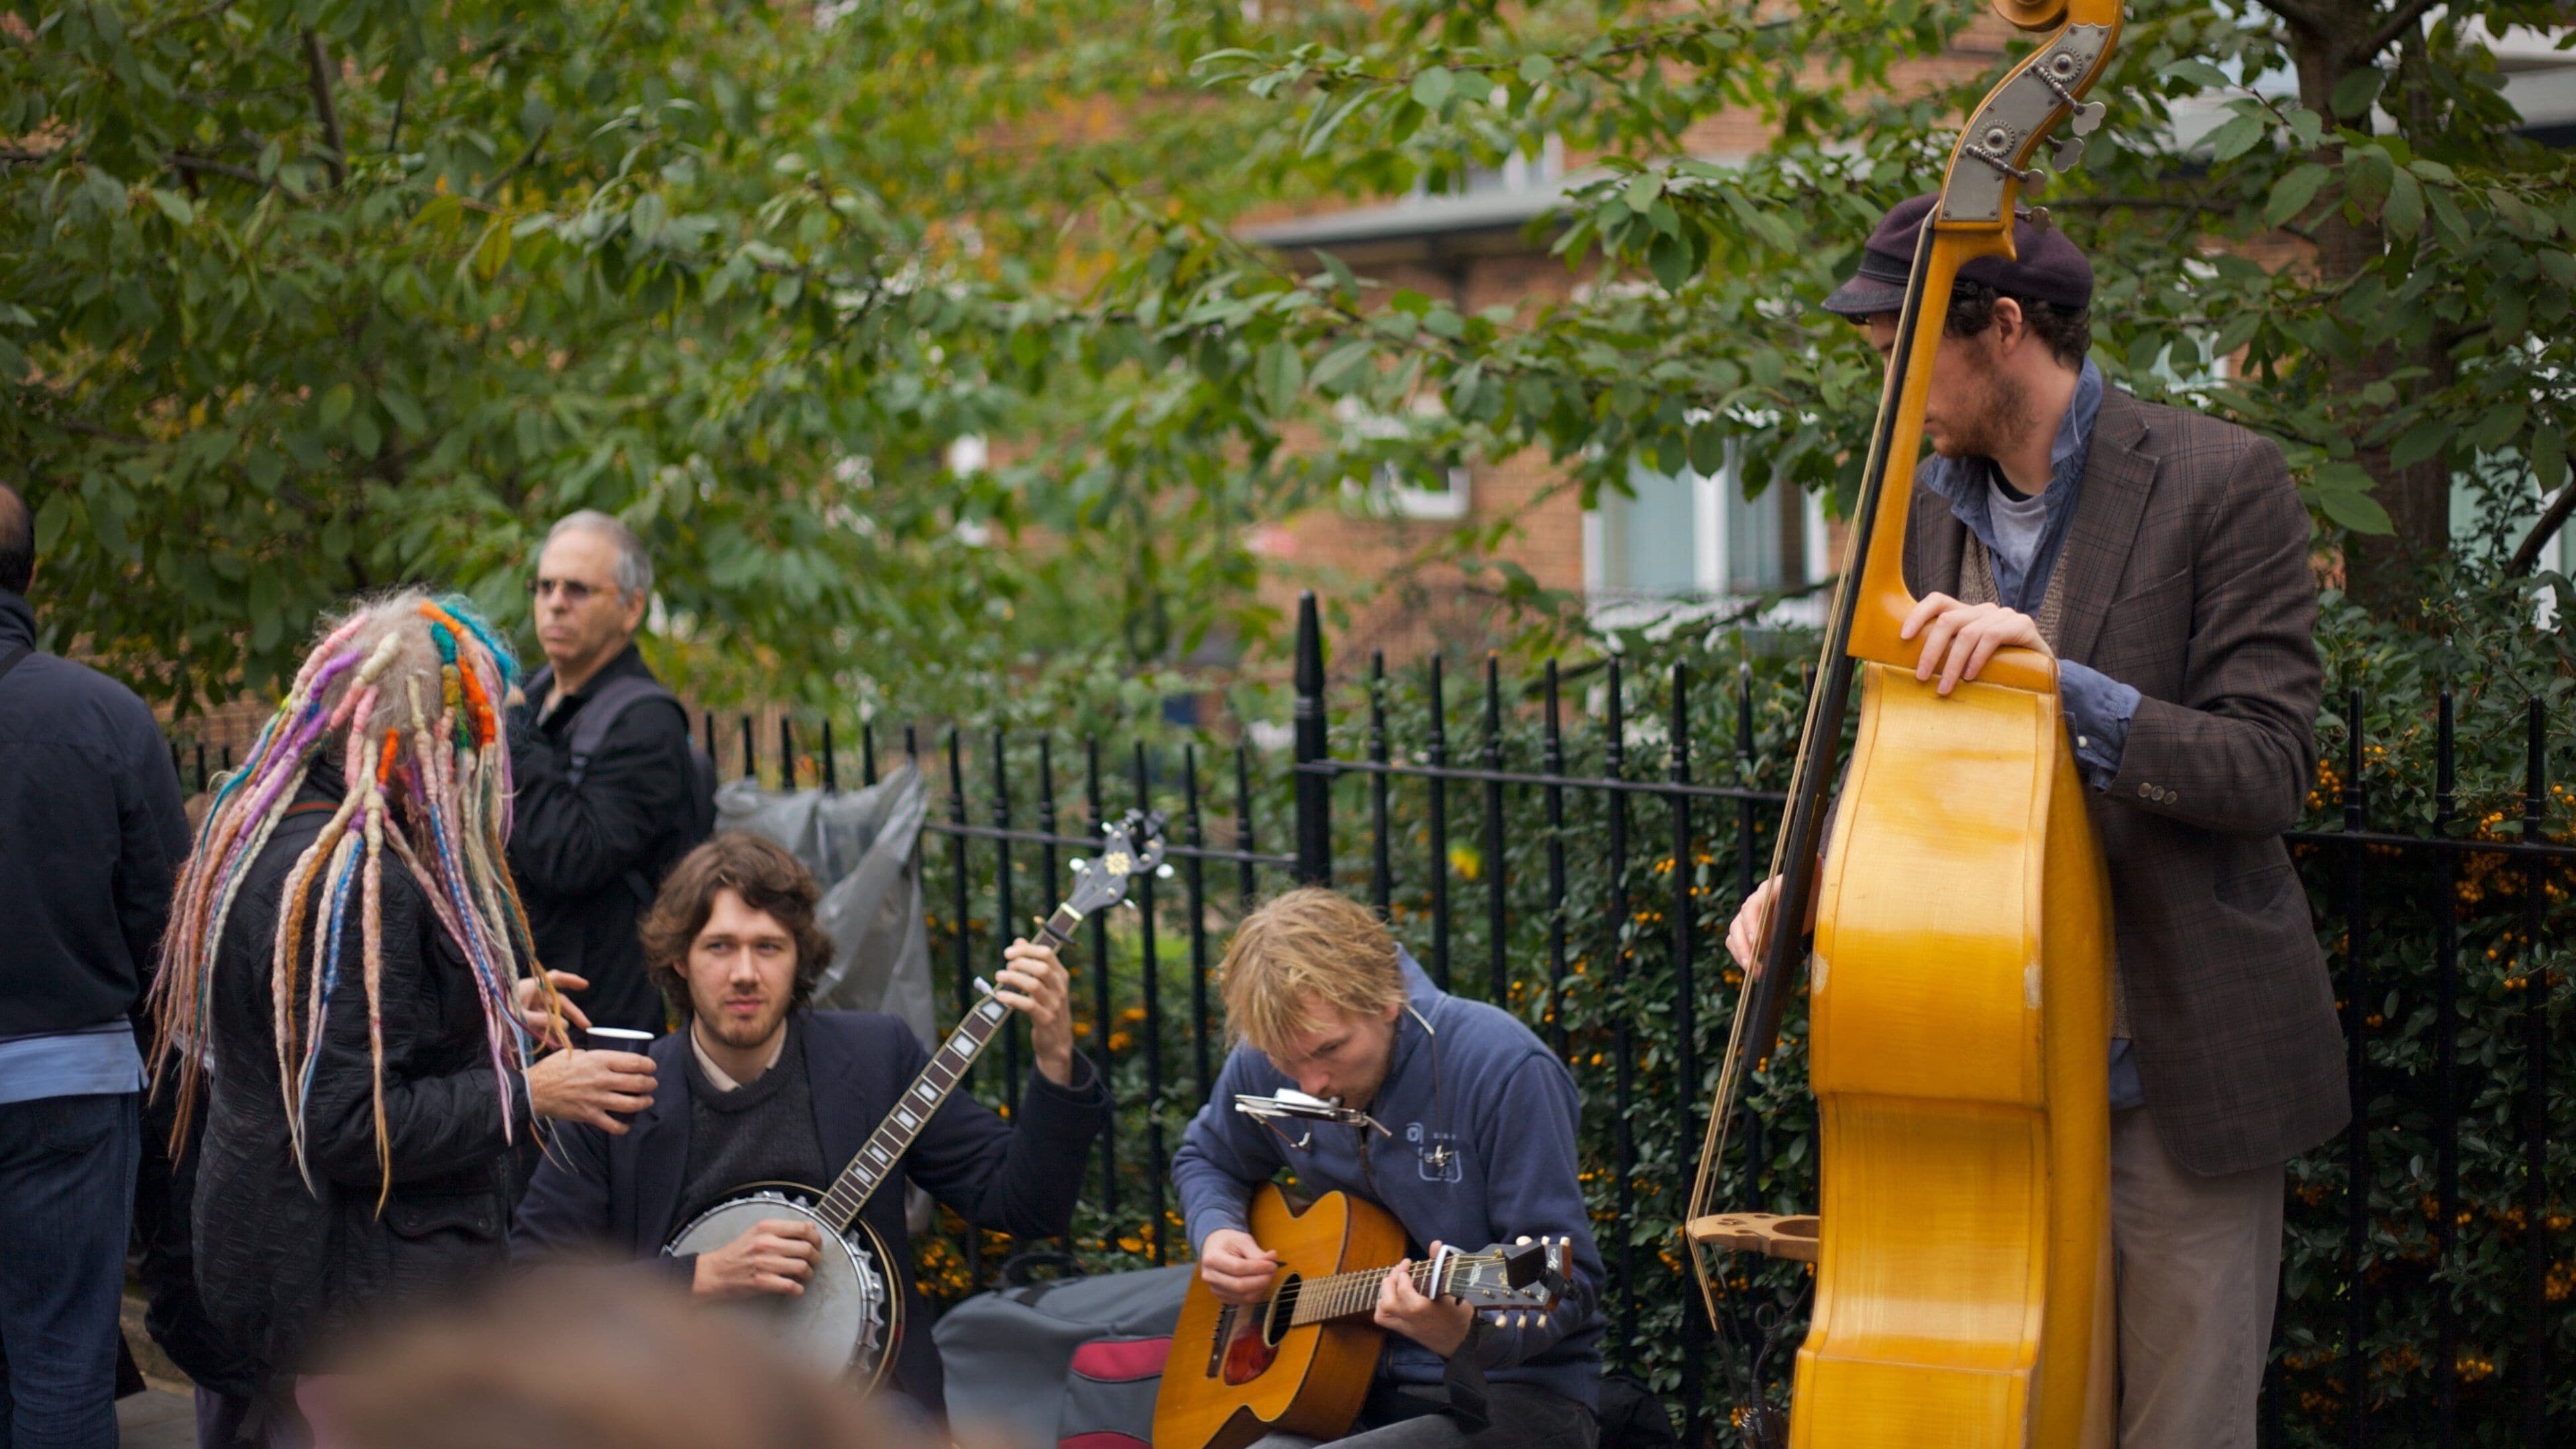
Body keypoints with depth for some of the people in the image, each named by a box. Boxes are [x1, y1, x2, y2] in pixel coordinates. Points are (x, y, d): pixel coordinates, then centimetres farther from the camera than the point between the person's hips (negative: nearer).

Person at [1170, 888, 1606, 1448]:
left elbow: (1569, 1283, -17)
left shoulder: (1502, 1068, -18)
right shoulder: (1265, 1063, 0)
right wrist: (1217, 1232, 1)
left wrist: (1467, 1334, -37)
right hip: (1356, 1386, 6)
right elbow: (1206, 1160, 23)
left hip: (1507, 1389, -6)